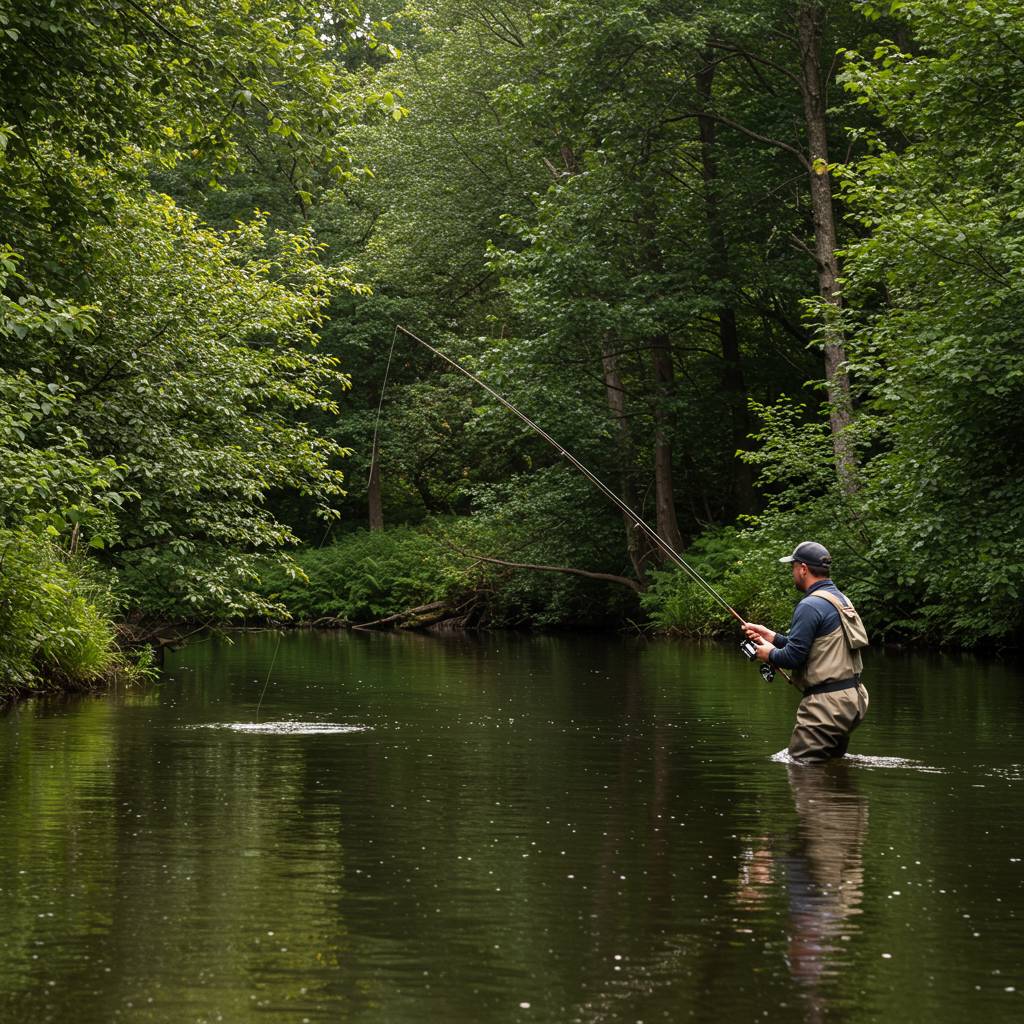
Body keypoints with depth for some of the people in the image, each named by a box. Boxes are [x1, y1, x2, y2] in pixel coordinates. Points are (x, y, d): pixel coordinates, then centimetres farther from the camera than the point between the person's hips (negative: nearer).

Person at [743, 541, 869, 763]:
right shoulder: (840, 599, 15)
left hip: (827, 702, -10)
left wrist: (770, 654, 2)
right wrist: (773, 637, 20)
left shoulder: (811, 606, -16)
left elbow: (793, 656, -19)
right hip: (853, 699, 10)